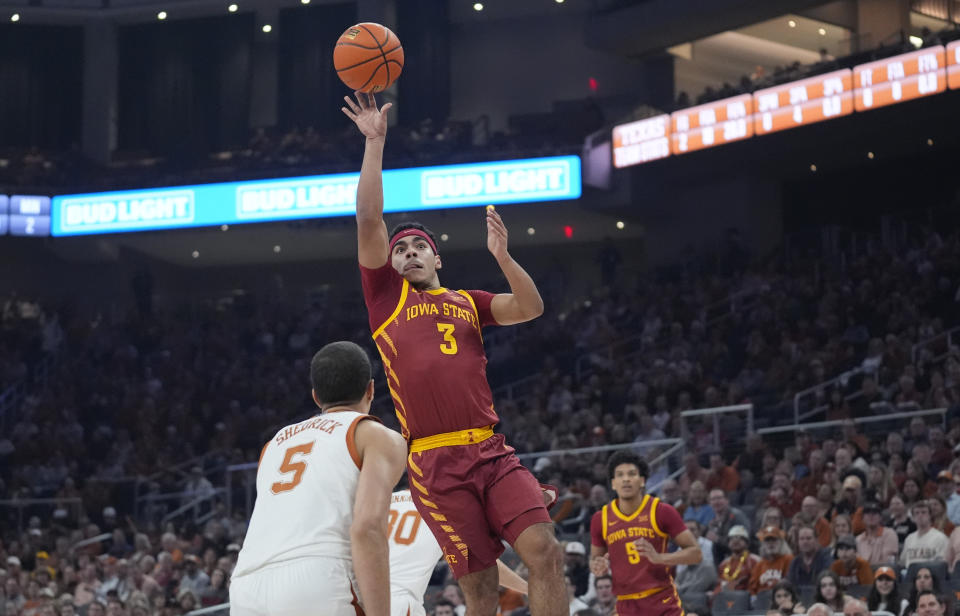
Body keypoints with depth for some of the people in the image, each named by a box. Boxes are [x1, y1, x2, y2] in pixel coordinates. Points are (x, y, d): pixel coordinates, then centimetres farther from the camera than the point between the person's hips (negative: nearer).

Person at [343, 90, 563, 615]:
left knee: (544, 549, -15)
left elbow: (531, 309, 9)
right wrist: (374, 143, 2)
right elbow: (369, 219, 4)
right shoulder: (386, 295, 13)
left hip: (491, 451, 3)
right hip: (436, 462, -3)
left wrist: (502, 256, -4)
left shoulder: (468, 302, 21)